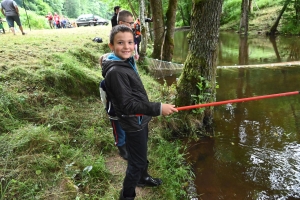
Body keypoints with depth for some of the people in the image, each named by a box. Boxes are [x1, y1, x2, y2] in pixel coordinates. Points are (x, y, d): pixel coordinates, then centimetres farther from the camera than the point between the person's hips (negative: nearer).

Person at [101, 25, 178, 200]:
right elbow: (127, 104, -29)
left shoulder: (127, 62, 4)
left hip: (140, 119, 9)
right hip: (133, 123, -9)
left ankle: (143, 178, 53)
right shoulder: (116, 71, -27)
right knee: (137, 160, 6)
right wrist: (158, 108, -31)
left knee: (142, 154, 28)